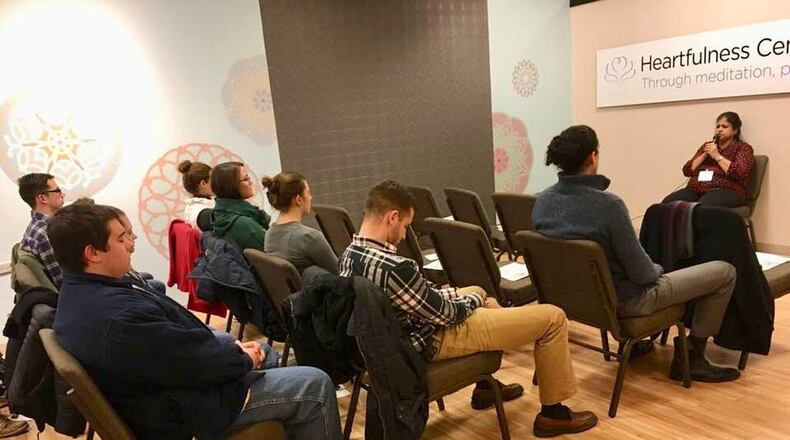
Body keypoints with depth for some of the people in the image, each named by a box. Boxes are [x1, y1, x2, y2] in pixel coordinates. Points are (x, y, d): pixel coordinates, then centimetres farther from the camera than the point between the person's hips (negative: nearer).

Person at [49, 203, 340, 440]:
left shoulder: (80, 293, 1)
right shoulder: (120, 315, -33)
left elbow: (176, 338, 4)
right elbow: (197, 358, -25)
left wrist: (233, 347, 0)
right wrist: (244, 357, -6)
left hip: (166, 386, 10)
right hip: (183, 412, -10)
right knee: (316, 385, -4)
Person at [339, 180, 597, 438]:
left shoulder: (350, 255, -3)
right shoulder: (392, 267, -33)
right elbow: (444, 315, -20)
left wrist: (458, 293, 5)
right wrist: (475, 300, 0)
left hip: (403, 334, 9)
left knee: (477, 291, 35)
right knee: (552, 318, -4)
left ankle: (486, 387, 40)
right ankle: (553, 413, 16)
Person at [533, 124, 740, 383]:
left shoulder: (542, 201, -9)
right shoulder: (607, 204, -30)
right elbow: (641, 273, -22)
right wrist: (658, 270, 2)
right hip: (623, 301, -7)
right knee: (724, 272, 7)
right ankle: (690, 358, 15)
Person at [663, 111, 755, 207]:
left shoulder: (743, 148, 10)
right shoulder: (708, 146, 24)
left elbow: (740, 174, -10)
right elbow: (687, 170, 14)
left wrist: (717, 156, -7)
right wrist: (704, 155, 2)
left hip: (724, 191, -5)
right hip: (695, 190, 5)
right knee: (667, 203, -27)